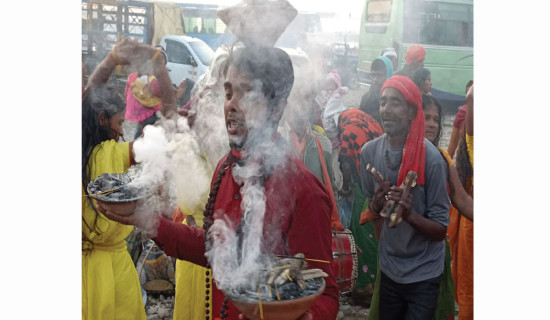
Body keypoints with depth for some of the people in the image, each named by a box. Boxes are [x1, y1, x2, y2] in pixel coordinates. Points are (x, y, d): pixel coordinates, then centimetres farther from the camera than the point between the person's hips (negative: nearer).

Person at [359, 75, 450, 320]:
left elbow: (440, 230, -13)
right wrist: (377, 203, -16)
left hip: (423, 274, -3)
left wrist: (411, 215, -32)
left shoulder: (431, 158, -20)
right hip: (388, 270, 4)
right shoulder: (369, 151, -9)